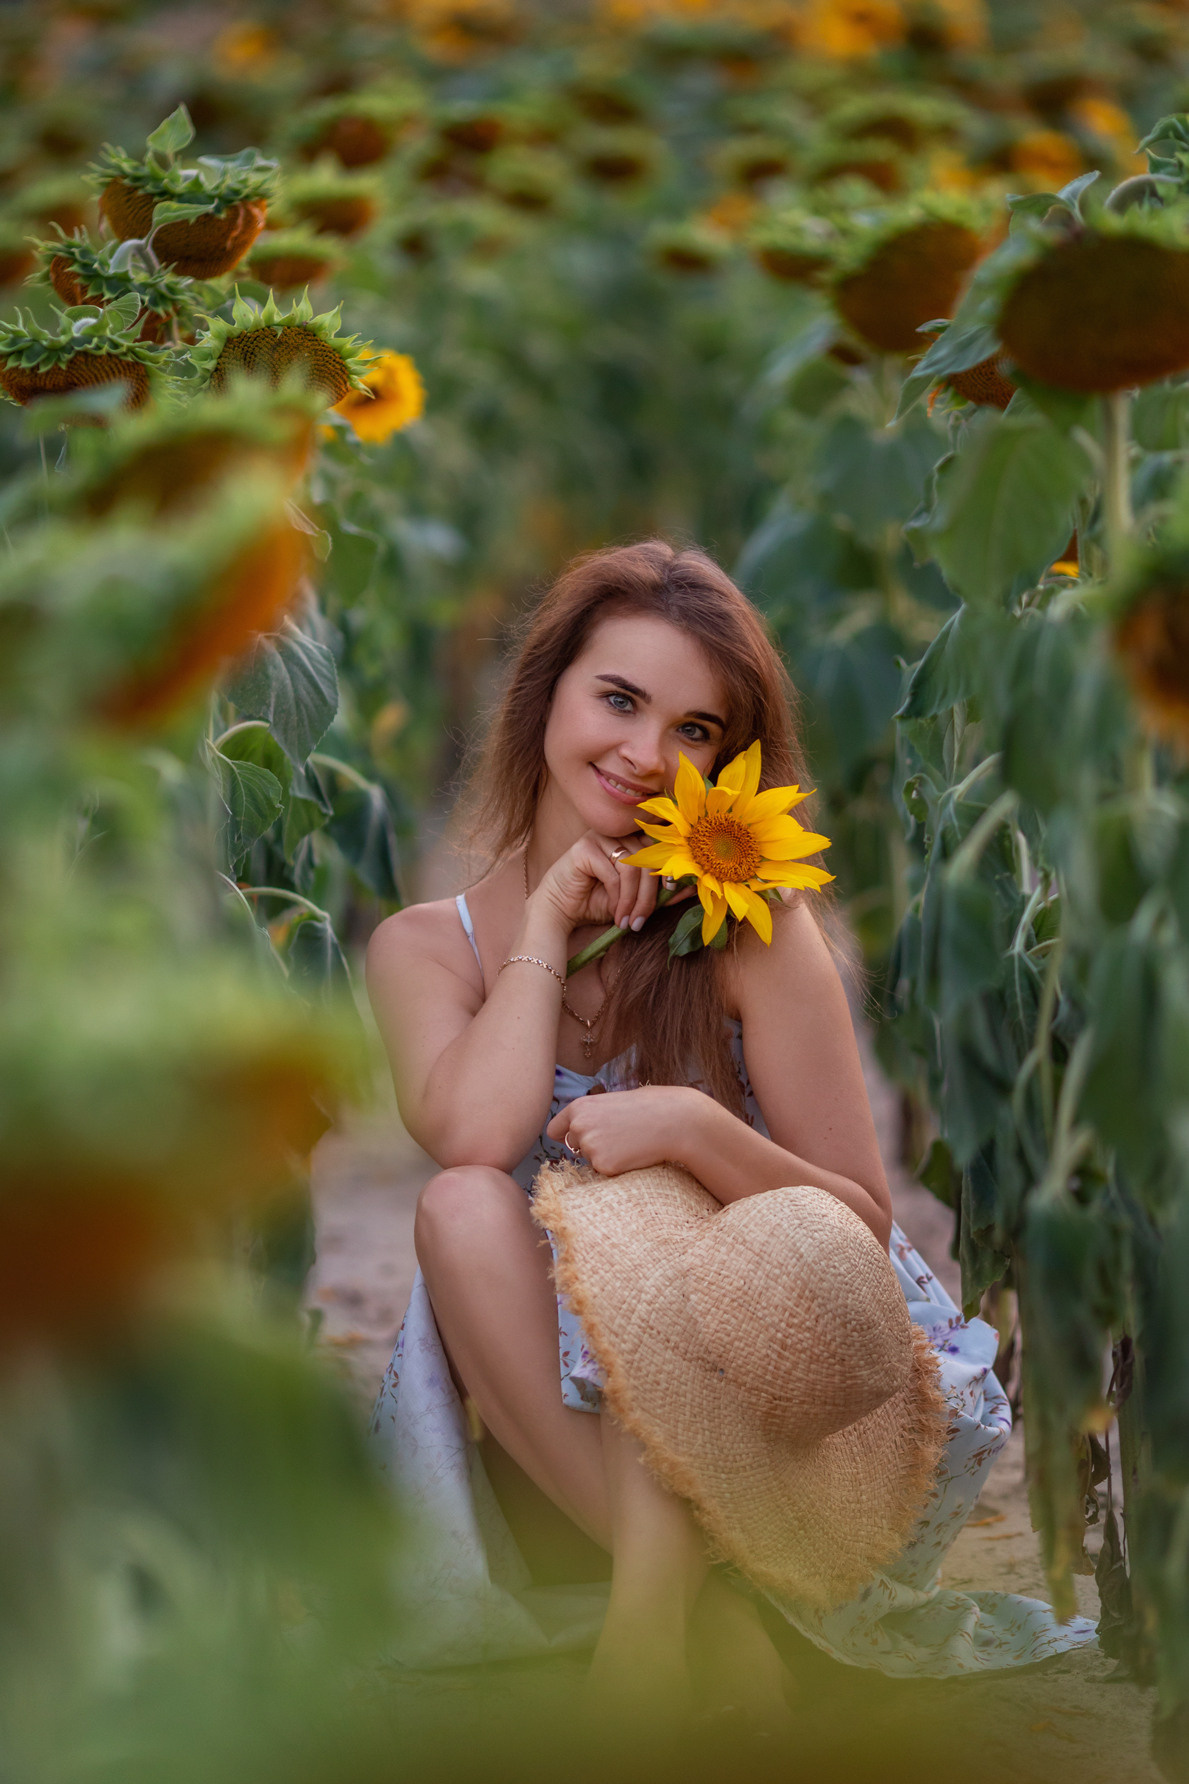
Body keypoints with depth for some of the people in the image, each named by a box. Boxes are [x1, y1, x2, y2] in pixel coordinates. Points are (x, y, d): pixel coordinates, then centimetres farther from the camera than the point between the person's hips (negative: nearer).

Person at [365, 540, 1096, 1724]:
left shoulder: (754, 934, -4)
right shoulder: (423, 948, 3)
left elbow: (866, 1225, -9)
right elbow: (473, 1138, -20)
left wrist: (693, 1127, -26)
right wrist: (548, 919, -11)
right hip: (548, 1434, 3)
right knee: (463, 1209, -27)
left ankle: (655, 1583, -28)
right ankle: (703, 1610, -30)